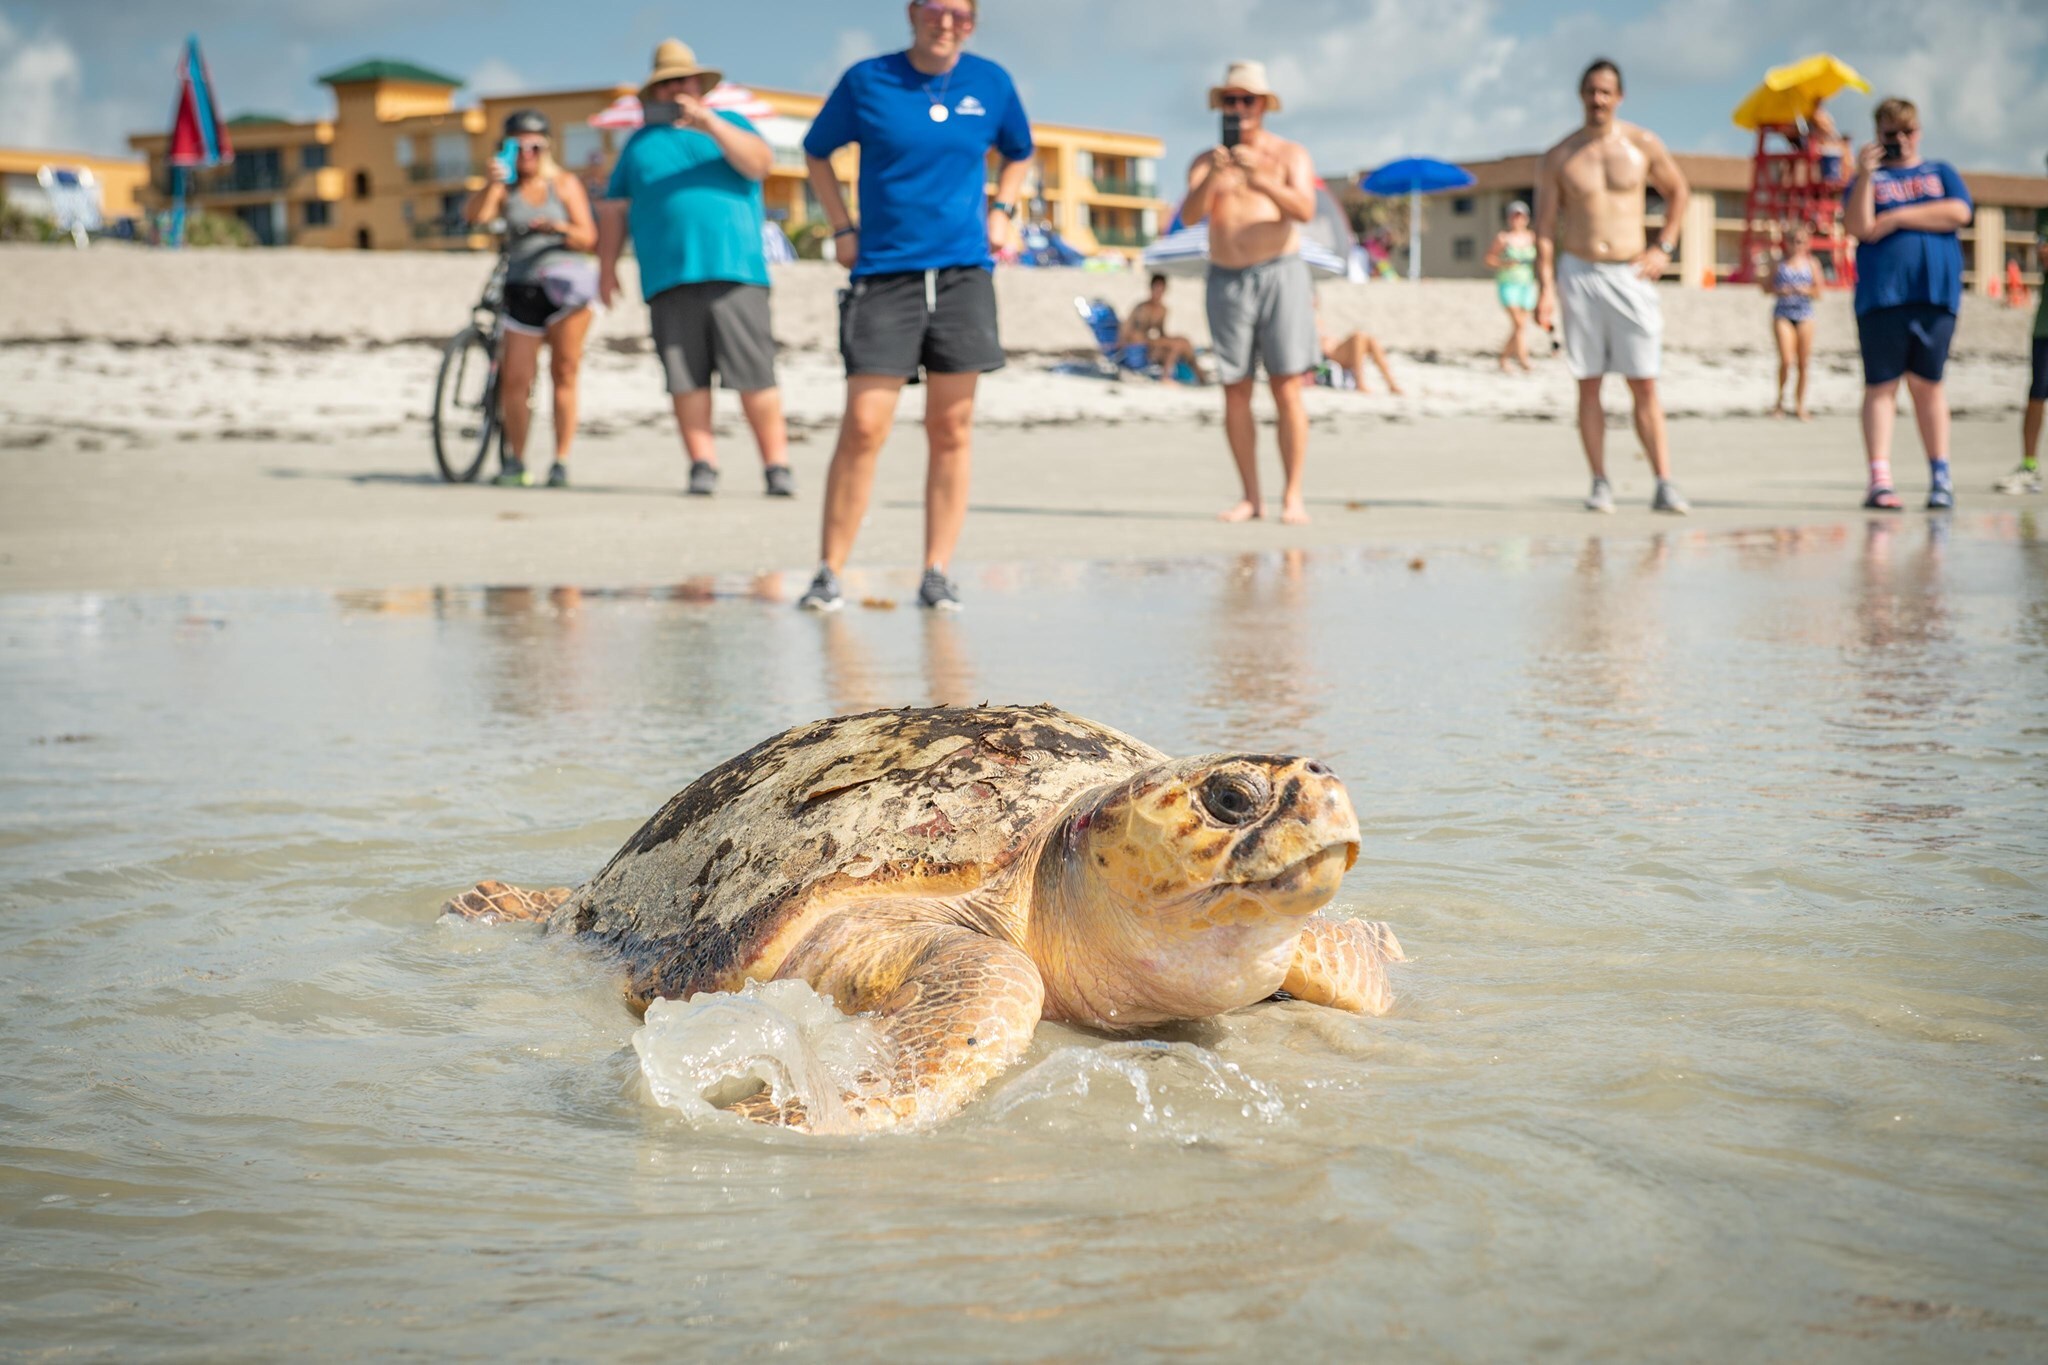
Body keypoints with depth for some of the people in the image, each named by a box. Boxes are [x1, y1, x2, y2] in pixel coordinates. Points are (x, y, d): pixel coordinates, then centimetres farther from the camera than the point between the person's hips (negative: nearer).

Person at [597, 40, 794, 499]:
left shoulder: (729, 124, 18)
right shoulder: (640, 142, 23)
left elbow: (759, 162, -2)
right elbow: (614, 209, 20)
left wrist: (710, 124, -14)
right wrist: (607, 265, 10)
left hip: (734, 271, -2)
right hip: (668, 279, 2)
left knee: (754, 377, -9)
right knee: (686, 379, -5)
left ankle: (777, 467, -6)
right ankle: (703, 466, -1)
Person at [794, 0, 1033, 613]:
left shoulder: (991, 82, 7)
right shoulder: (866, 80, 1)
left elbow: (1018, 154, 25)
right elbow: (817, 153, 14)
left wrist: (1001, 211, 9)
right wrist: (843, 228, 5)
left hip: (963, 273, 2)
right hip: (883, 273, -2)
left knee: (951, 428, 3)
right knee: (863, 426, -9)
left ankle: (937, 573, 10)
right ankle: (829, 572, -1)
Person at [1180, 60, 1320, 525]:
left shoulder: (1289, 155, 5)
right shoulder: (1206, 162, 12)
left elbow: (1305, 210, -12)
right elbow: (1189, 216, -5)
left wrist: (1262, 181, -28)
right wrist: (1212, 180, -25)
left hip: (1280, 274, -2)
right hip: (1226, 280, 3)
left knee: (1287, 390, -8)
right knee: (1235, 393, 1)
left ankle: (1292, 496, -8)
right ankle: (1250, 497, 5)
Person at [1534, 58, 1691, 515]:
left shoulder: (1644, 145, 3)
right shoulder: (1559, 157, 2)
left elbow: (1678, 191, 18)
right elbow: (1545, 227, 2)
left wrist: (1664, 247, 6)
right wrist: (1545, 286, -8)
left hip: (1631, 276, 0)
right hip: (1579, 275, 0)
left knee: (1645, 386, -4)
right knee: (1588, 386, 2)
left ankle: (1664, 485, -5)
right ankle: (1600, 484, 6)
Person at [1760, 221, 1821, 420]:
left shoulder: (1811, 265, 5)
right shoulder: (1780, 264, 4)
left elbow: (1818, 291, 5)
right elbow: (1767, 288, 7)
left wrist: (1806, 290, -14)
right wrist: (1780, 291, -12)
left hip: (1804, 315, 2)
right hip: (1783, 315, -2)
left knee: (1804, 362, 3)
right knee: (1786, 360, -14)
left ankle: (1800, 404, 14)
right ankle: (1780, 398, 7)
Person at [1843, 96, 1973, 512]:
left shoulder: (1941, 173, 18)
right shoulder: (1869, 178, 13)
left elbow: (1959, 213, -1)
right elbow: (1859, 227, -4)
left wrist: (1896, 218, -3)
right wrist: (1865, 175, -13)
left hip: (1936, 292, 1)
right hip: (1881, 294, -1)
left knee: (1926, 383, 2)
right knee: (1881, 384, -4)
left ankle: (1941, 476, 7)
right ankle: (1879, 481, -8)